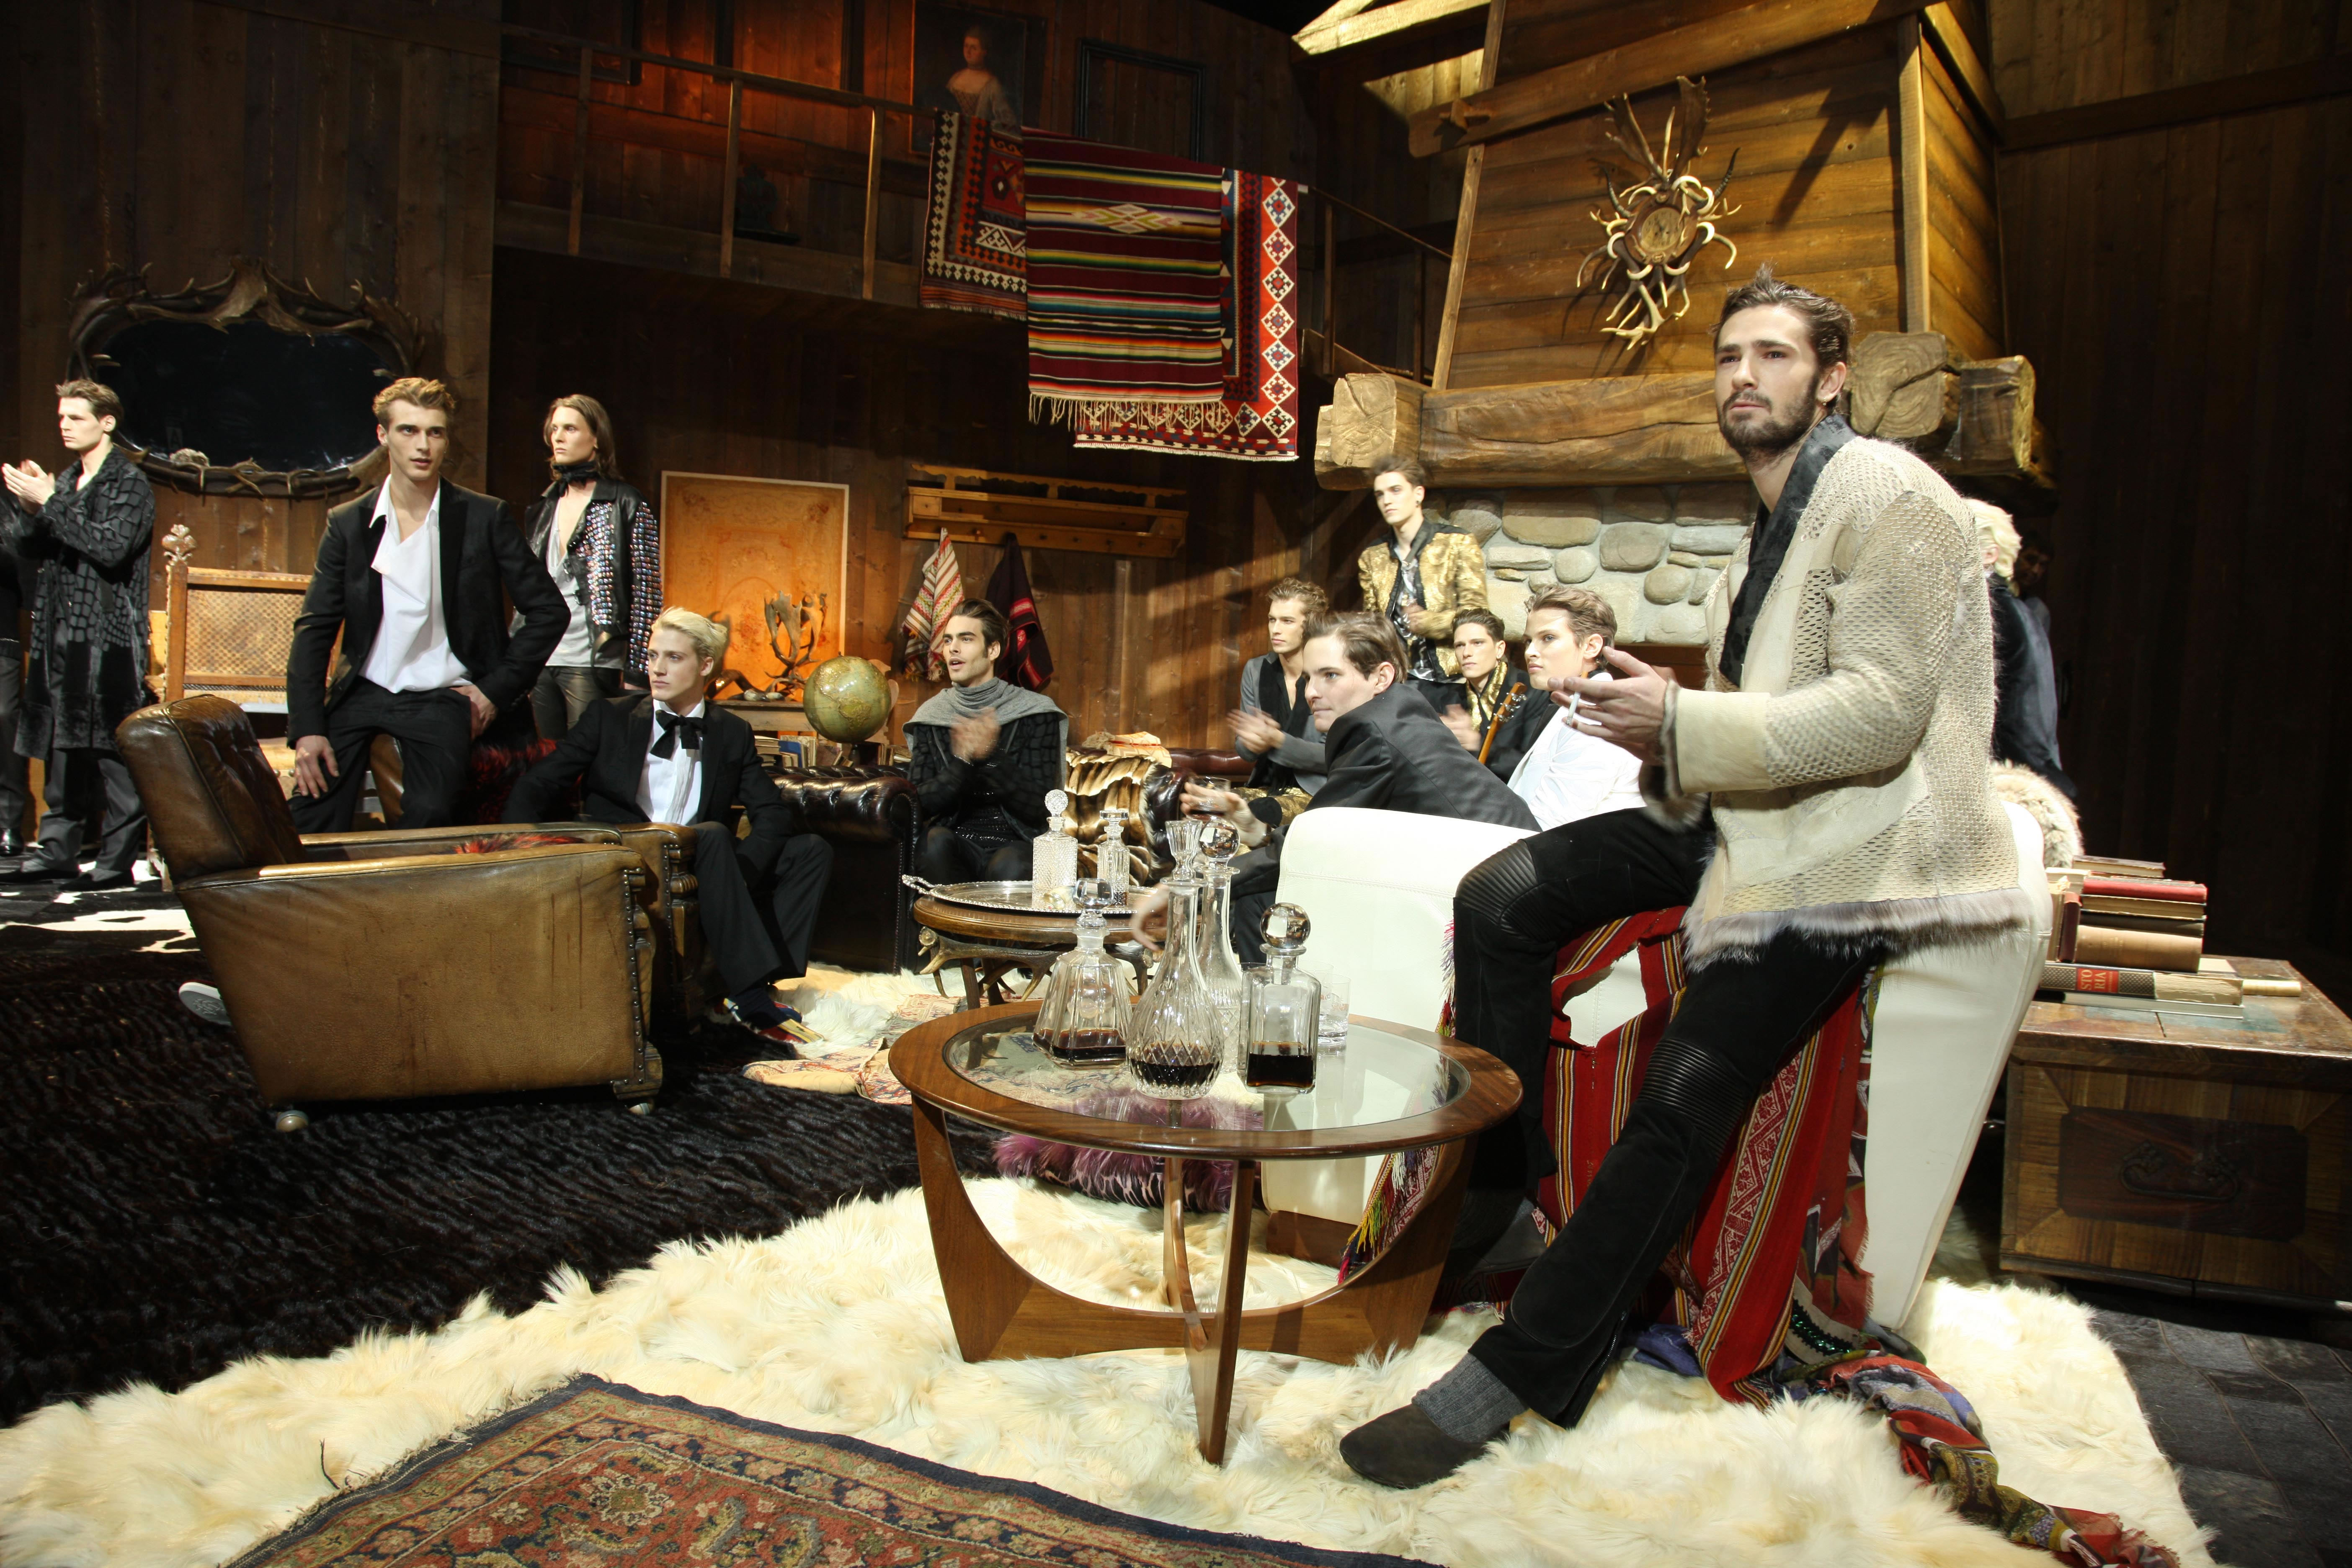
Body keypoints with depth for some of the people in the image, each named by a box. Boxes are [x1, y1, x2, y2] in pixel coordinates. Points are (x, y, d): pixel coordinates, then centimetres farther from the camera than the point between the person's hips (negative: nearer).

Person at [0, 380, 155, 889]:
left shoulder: (131, 484, -3)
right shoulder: (64, 483, 17)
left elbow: (112, 547, -17)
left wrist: (49, 505, -15)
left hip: (110, 640, -7)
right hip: (60, 636, 7)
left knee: (114, 751, -7)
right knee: (61, 745, 9)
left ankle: (118, 859, -3)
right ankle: (58, 851, 14)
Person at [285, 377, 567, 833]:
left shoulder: (485, 518, -1)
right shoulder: (347, 523, 6)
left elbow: (548, 610, 2)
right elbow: (314, 630, 5)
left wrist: (497, 689, -4)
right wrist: (307, 728, -5)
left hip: (442, 697, -2)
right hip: (363, 691, 2)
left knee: (428, 818, -19)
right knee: (310, 820, -12)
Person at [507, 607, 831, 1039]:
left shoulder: (733, 734, 12)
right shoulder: (608, 718, 9)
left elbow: (773, 814, 1)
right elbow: (534, 790, 5)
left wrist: (736, 872, -19)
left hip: (697, 870, 3)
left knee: (811, 850, -16)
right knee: (712, 836, -33)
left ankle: (757, 981, -25)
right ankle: (750, 994, -37)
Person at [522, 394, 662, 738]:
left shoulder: (626, 506, -2)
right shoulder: (545, 507, 15)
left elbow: (646, 594, -6)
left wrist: (635, 674, -11)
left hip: (591, 664, -6)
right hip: (541, 663, 6)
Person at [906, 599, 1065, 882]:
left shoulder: (1035, 713, 0)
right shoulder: (931, 716, 9)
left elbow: (1038, 806, -7)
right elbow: (919, 803, -1)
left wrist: (991, 756, -21)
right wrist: (964, 763, -18)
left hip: (1016, 843, -3)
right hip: (956, 841, 3)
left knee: (1011, 867, -35)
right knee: (936, 840, -31)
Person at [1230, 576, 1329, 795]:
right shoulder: (1255, 670, 4)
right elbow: (1243, 748, 8)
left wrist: (1277, 740, -23)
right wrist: (1255, 743, -16)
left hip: (1316, 793, -5)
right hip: (1266, 789, 5)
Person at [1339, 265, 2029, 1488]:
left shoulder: (1885, 496, -11)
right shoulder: (1770, 527, 20)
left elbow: (1883, 711, -21)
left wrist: (1681, 723, -22)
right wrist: (1663, 736, 1)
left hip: (1847, 852, -9)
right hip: (1745, 824, 9)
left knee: (1683, 1099, -21)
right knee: (1501, 898, -6)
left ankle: (1517, 1374, -14)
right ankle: (1493, 1187, 4)